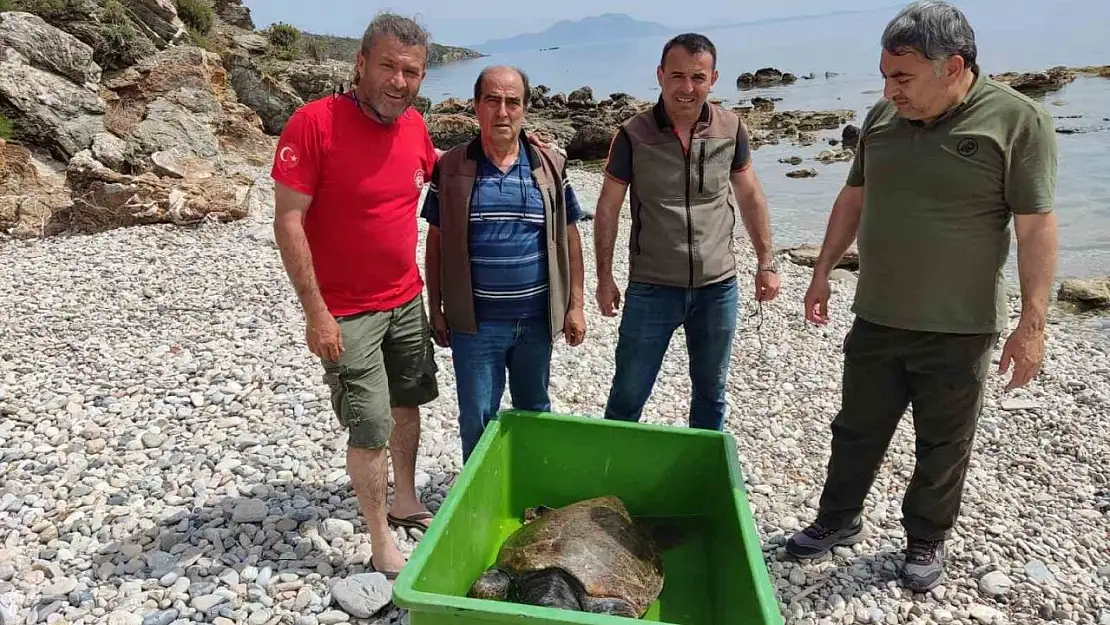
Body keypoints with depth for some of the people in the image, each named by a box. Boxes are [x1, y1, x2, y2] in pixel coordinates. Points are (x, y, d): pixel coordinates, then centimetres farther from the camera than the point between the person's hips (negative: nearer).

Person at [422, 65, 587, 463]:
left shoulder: (550, 167, 0)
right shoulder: (450, 168, -3)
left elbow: (569, 237, 4)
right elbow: (436, 242, 2)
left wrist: (575, 304, 1)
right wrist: (436, 309, 2)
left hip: (536, 318, 2)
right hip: (474, 322, -1)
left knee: (535, 412, 20)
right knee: (476, 421, 10)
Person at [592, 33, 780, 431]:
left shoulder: (731, 130, -3)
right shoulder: (633, 135, -10)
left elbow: (750, 196, 9)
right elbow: (608, 208, -2)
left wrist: (766, 263, 9)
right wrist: (604, 278, -3)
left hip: (718, 287, 3)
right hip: (651, 288, -2)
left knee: (711, 392, 18)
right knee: (628, 394, 7)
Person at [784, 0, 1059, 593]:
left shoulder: (1017, 120, -11)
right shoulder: (882, 116, 3)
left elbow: (1036, 226, -12)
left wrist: (1032, 323, -14)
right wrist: (822, 272, 11)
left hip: (958, 328, -4)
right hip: (876, 319, 4)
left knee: (942, 446, 12)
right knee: (857, 430, 16)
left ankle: (926, 542, 33)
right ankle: (838, 521, 35)